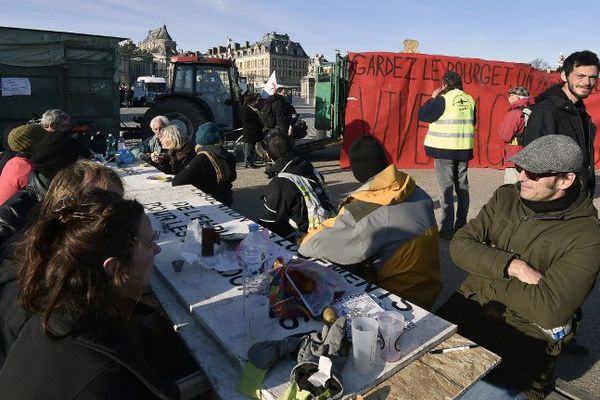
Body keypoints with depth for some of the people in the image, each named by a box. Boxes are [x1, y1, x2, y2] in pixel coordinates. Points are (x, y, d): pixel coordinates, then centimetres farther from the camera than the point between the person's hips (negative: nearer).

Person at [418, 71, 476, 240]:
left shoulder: (444, 99, -10)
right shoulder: (469, 99, 8)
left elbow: (422, 115, -7)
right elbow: (473, 121, 19)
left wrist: (433, 98, 3)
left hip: (444, 150, -6)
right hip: (464, 150, 6)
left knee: (446, 188, -3)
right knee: (462, 186, 12)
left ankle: (447, 229, -2)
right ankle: (461, 225, 21)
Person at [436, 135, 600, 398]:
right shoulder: (506, 197, 2)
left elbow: (549, 310, -21)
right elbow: (459, 245, -4)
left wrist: (485, 275, -12)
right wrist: (511, 265, -19)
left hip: (526, 332, -3)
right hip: (471, 305, 4)